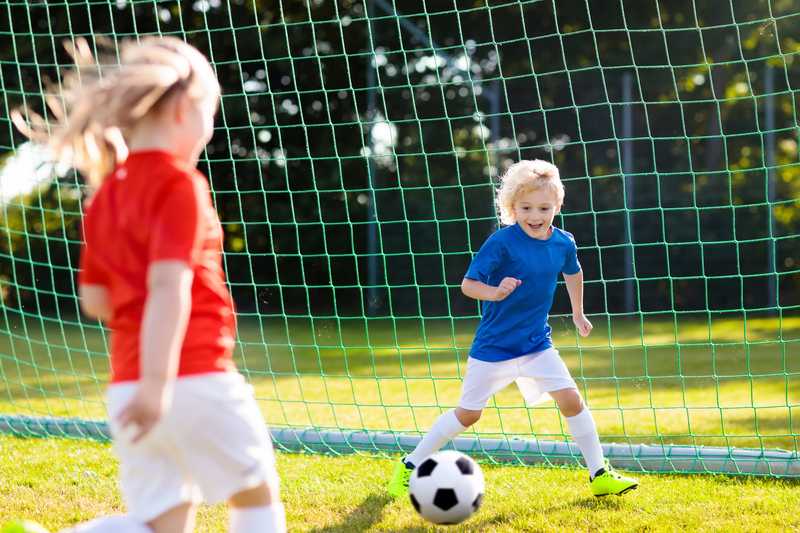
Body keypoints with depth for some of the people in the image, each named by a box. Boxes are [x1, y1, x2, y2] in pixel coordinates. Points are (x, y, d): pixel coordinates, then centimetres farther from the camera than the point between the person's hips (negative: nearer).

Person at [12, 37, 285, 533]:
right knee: (258, 493, 13)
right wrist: (157, 382, -28)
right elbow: (169, 285, -21)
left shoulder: (105, 195, 14)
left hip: (127, 388, 7)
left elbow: (94, 300, 17)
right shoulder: (179, 184, -10)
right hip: (195, 378, -7)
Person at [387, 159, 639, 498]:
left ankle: (600, 475, 6)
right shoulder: (502, 242, -20)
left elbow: (573, 273, 20)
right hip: (493, 346, -4)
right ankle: (410, 466, 17)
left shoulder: (563, 243, -3)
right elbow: (468, 284, -20)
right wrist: (494, 293, -39)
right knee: (468, 413, 2)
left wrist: (578, 314, 28)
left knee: (571, 400, -5)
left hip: (537, 343, 4)